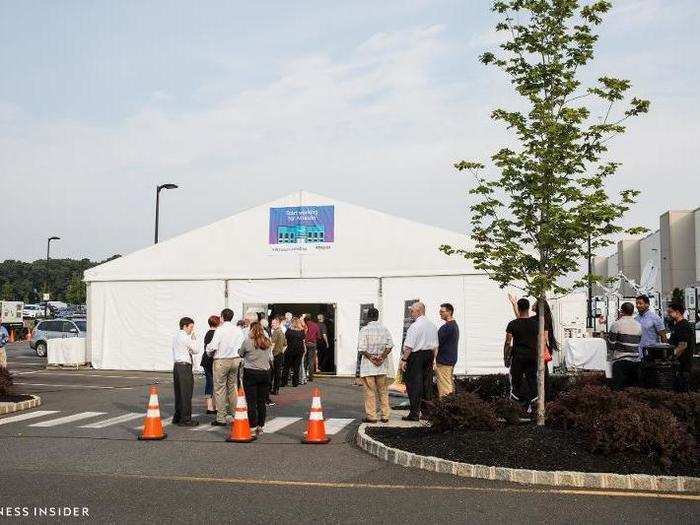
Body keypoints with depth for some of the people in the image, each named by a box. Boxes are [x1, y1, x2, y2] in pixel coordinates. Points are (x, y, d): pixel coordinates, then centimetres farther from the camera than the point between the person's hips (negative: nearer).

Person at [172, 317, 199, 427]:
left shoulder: (176, 336, 15)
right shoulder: (186, 337, -12)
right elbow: (195, 351, -4)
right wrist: (194, 339, 6)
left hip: (176, 365, 9)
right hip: (185, 366, -9)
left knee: (178, 393, 15)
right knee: (186, 394, -4)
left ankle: (177, 417, 21)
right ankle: (185, 420, -1)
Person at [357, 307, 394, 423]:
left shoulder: (365, 330, -8)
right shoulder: (384, 329, 4)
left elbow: (361, 349, -14)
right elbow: (389, 346, -2)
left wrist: (371, 357, -6)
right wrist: (382, 357, -4)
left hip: (368, 365, -4)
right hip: (382, 365, 4)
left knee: (370, 391, 3)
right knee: (383, 391, 11)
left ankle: (371, 416, 5)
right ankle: (385, 416, 13)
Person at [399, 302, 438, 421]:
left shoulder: (415, 326, -14)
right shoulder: (432, 326, 11)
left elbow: (409, 346, -17)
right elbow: (435, 346, 16)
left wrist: (404, 359, -12)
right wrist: (432, 360, 22)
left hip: (416, 356, -8)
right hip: (429, 355, 8)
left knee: (414, 385, -2)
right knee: (426, 383, 12)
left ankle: (414, 413, -1)